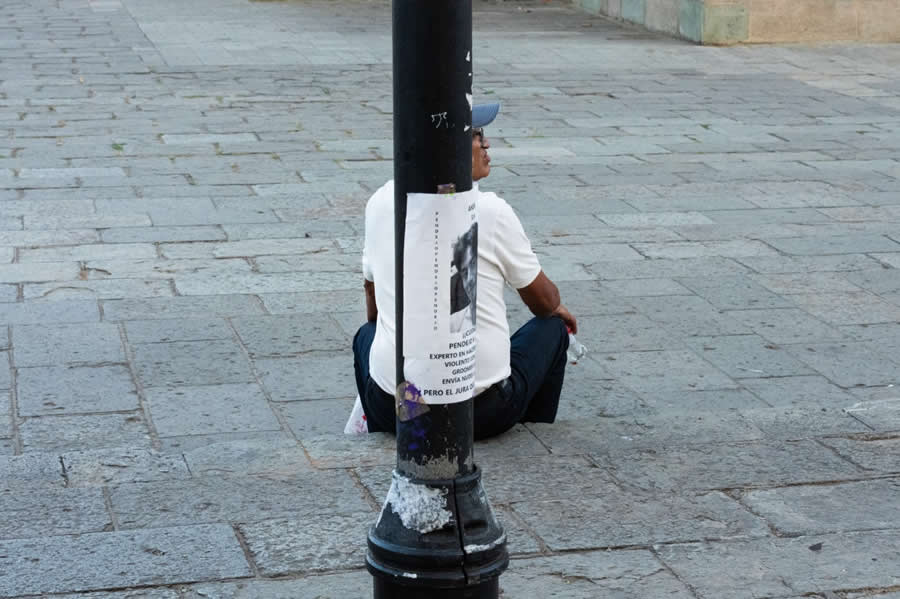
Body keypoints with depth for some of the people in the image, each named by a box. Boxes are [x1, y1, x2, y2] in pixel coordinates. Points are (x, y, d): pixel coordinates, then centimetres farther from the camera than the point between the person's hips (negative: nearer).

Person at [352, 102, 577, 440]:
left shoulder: (381, 202, 1)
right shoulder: (491, 210, -10)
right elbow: (544, 303, 5)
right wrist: (559, 310, 30)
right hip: (484, 412, -4)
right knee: (552, 329, 22)